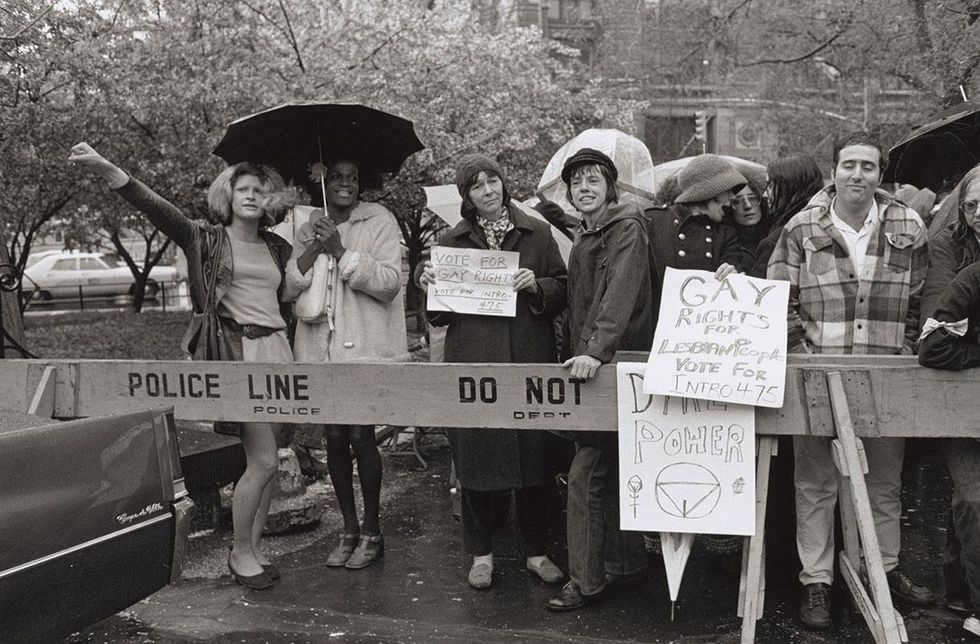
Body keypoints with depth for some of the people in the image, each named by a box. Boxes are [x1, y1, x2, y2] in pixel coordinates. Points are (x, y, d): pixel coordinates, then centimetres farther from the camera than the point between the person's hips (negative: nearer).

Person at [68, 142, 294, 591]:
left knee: (267, 459, 8)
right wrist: (106, 169, -26)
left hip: (276, 353, 5)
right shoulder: (208, 240, 1)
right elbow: (156, 208, -14)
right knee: (263, 460, -9)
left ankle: (254, 547, 22)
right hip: (235, 354, -5)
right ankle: (240, 553, 9)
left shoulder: (277, 249, 15)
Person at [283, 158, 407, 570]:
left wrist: (341, 250, -16)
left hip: (366, 348, -4)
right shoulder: (309, 229, 13)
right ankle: (349, 529, 20)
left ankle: (371, 531, 10)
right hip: (321, 350, 4)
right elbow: (290, 289, 5)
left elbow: (389, 282, -11)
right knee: (334, 437, 7)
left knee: (360, 435, -5)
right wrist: (314, 249, -9)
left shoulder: (380, 222, 0)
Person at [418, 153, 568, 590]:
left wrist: (537, 285, -9)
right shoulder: (453, 241, 10)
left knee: (533, 455, 3)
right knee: (475, 457, 3)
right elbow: (440, 314, 12)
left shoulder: (536, 233, 9)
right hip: (472, 362, 0)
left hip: (530, 361, 0)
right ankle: (481, 554, 18)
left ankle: (536, 551, 19)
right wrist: (430, 287, -7)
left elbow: (562, 292, 10)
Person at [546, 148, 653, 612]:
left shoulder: (627, 225, -9)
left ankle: (585, 580, -1)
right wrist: (569, 355, 12)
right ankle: (625, 560, 27)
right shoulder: (583, 235, 19)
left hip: (614, 364, -9)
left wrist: (597, 351, -34)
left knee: (585, 474, -10)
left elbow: (621, 292, -23)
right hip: (585, 363, 9)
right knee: (610, 469, 15)